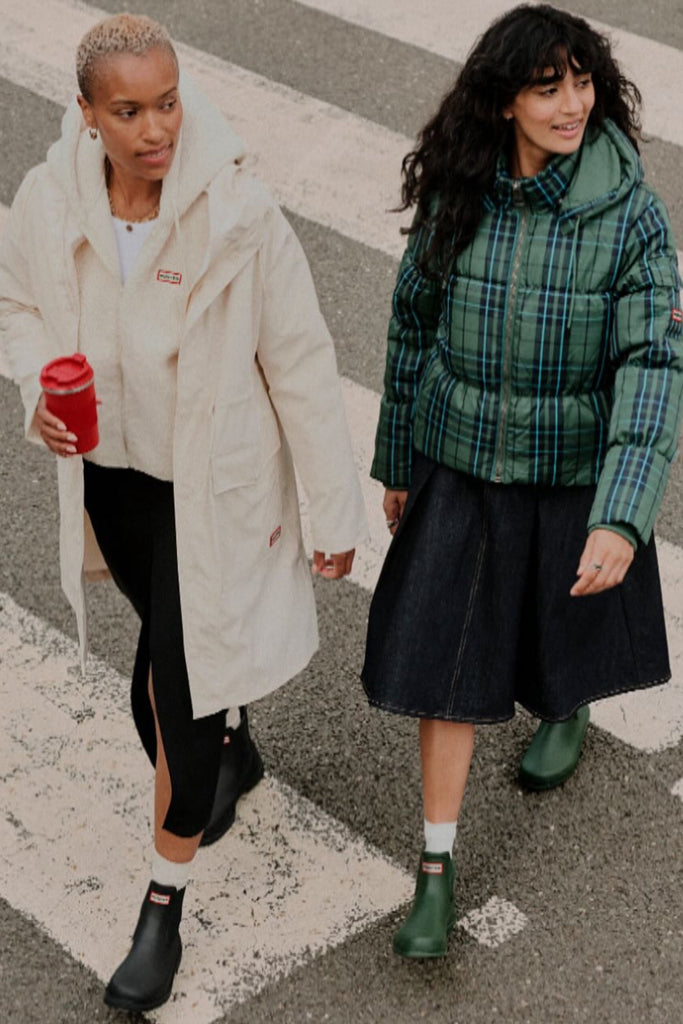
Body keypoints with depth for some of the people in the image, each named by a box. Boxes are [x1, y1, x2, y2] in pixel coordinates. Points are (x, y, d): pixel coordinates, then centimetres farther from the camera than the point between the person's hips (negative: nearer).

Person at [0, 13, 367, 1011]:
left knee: (184, 672, 0)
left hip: (214, 481, -4)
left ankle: (164, 908, 17)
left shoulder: (239, 216, -25)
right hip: (108, 471, 4)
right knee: (166, 634, 27)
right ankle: (223, 755, 60)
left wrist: (335, 514, -12)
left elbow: (302, 365, -17)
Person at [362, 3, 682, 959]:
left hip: (574, 475, -1)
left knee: (568, 630, 23)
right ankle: (436, 872, 16)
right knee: (447, 662, 3)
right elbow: (413, 329, 2)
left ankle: (570, 707, 61)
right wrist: (396, 464, 10)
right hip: (461, 466, 1)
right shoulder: (455, 199, -10)